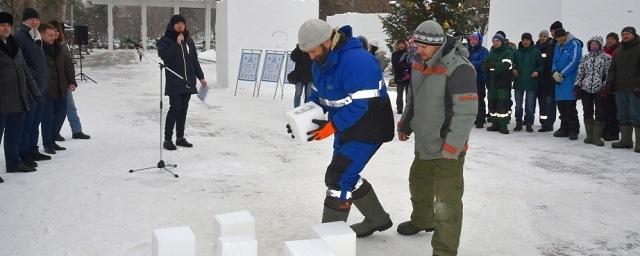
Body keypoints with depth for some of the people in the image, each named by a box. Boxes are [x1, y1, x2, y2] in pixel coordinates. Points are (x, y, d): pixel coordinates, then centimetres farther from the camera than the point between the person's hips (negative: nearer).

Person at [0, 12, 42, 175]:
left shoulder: (15, 47, 16)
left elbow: (25, 72, 20)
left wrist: (35, 92, 16)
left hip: (19, 100, 7)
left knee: (15, 133, 15)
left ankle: (13, 162, 28)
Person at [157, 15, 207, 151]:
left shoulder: (188, 40, 13)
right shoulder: (165, 40, -2)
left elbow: (195, 60, 18)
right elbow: (163, 55, -20)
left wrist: (201, 77, 16)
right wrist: (176, 44, -19)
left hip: (188, 82, 5)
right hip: (174, 82, -5)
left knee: (183, 110, 9)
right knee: (175, 109, -10)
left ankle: (180, 138, 18)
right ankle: (167, 140, -3)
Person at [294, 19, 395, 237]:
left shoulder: (357, 62, -28)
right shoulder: (320, 62, 3)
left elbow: (362, 105, -31)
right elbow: (318, 95, 14)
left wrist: (331, 127, -28)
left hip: (367, 131, -10)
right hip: (345, 128, 10)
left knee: (338, 178, -10)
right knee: (346, 176, 17)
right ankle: (377, 219, 35)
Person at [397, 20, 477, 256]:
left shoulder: (459, 69, -23)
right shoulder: (419, 66, 5)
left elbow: (466, 112, -24)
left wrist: (451, 148, -24)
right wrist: (405, 125, 20)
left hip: (447, 148, -9)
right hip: (423, 143, 9)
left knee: (446, 201, -6)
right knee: (419, 183, 27)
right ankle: (422, 220, 53)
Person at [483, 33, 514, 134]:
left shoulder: (508, 53, -3)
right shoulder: (491, 53, 17)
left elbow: (505, 66, -18)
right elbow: (484, 67, 11)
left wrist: (492, 65, -18)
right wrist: (486, 66, -12)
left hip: (503, 83, -6)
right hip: (492, 82, 6)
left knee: (503, 103, -9)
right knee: (492, 103, 8)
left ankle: (503, 125, -6)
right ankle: (495, 124, 16)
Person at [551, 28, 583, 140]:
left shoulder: (574, 44, -8)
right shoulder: (558, 46, 16)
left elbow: (574, 61, -15)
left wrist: (562, 74, -14)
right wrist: (554, 72, -3)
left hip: (570, 80, -7)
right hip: (559, 80, 8)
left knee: (570, 107, -9)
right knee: (561, 105, 11)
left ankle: (574, 130, -2)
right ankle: (565, 129, 20)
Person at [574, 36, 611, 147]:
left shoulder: (606, 58, 3)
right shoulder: (585, 58, 13)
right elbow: (580, 73, 15)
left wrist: (605, 87, -8)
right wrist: (577, 86, 6)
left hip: (599, 90, -3)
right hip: (586, 89, 3)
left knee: (599, 113, -2)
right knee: (587, 112, 4)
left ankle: (597, 137, 4)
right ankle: (589, 136, 13)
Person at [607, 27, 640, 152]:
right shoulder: (618, 51, 17)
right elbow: (612, 69, 18)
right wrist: (609, 83, 5)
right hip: (620, 89, 7)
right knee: (623, 116, 10)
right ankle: (626, 140, 17)